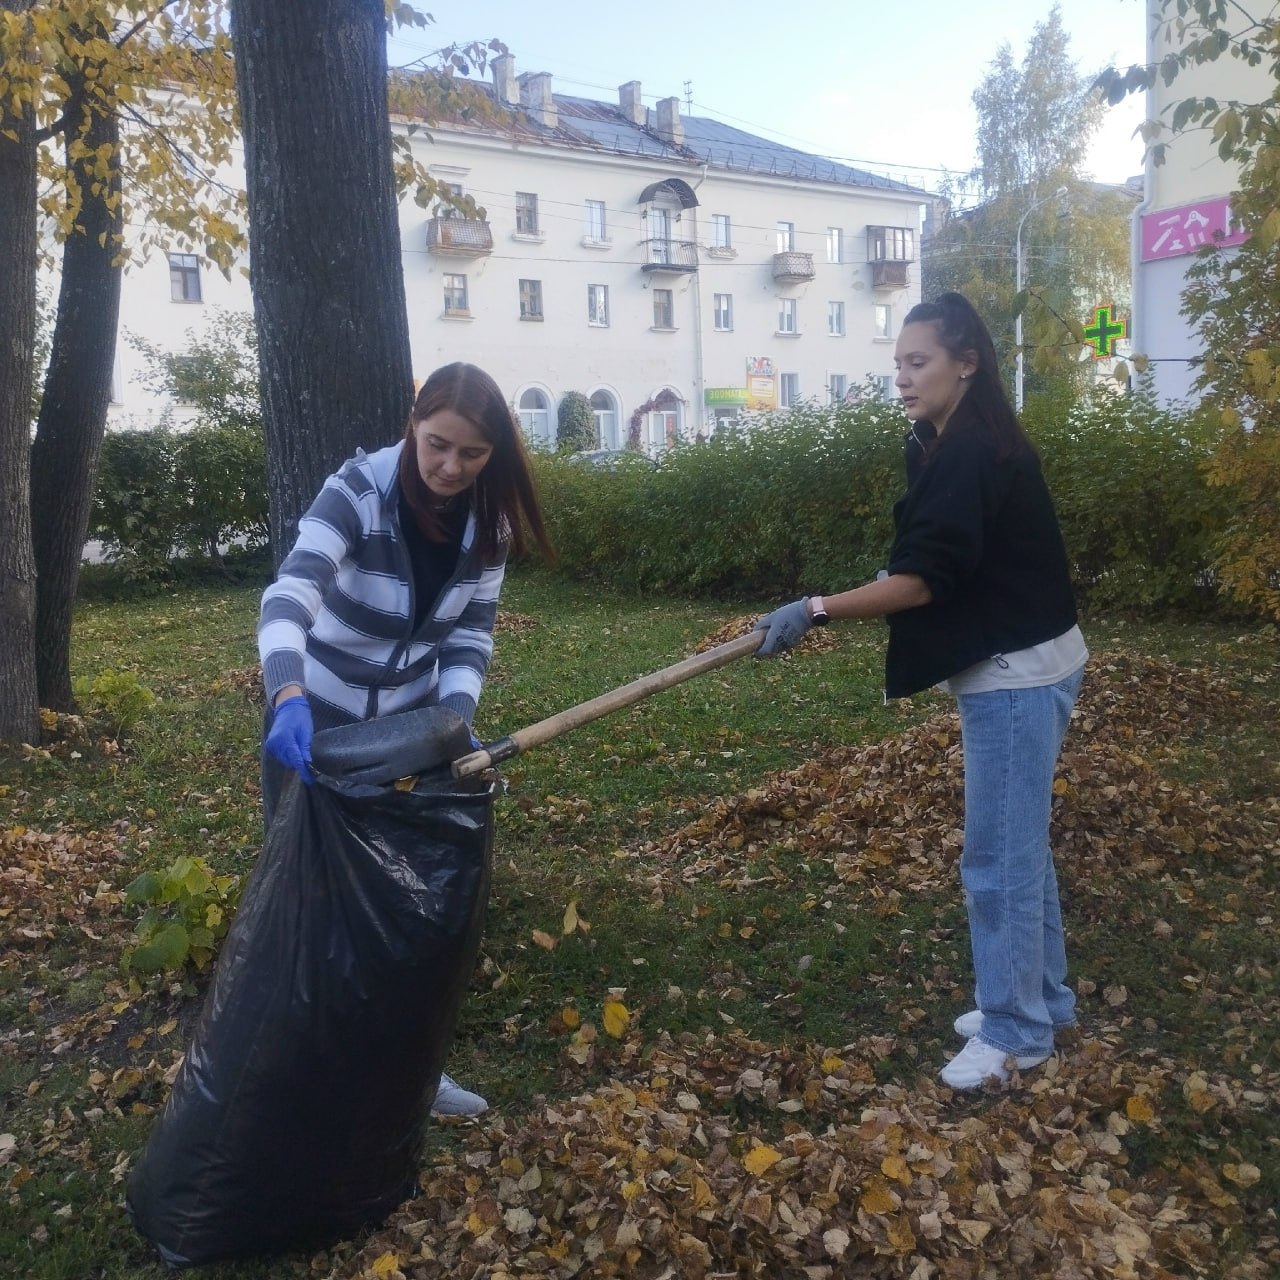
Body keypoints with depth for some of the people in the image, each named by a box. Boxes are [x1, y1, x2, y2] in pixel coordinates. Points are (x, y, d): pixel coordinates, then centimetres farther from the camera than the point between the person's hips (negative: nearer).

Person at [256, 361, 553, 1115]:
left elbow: (472, 635, -6)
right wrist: (289, 697, -56)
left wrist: (453, 720, -23)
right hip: (318, 716, -4)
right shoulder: (357, 492, -25)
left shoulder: (488, 522, -10)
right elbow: (290, 594, -39)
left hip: (409, 718, 4)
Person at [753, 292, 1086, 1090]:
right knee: (1020, 843, 18)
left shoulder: (974, 453, -21)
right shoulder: (954, 446, 11)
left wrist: (816, 611, -27)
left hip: (1019, 672, -11)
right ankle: (1042, 999, 32)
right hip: (1013, 664, 11)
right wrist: (890, 581, 4)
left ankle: (1015, 1030, 12)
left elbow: (925, 579, -26)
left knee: (1000, 854, -2)